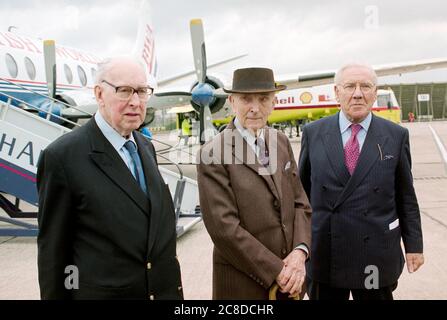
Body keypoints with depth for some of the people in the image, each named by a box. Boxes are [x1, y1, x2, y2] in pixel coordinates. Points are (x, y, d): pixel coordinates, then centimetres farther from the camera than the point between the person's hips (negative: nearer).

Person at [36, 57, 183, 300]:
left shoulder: (146, 147, 6)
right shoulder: (62, 156, -15)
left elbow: (159, 223, 11)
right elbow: (52, 250, -11)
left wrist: (172, 285, 11)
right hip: (103, 292, -5)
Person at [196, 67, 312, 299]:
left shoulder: (281, 142, 5)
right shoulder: (213, 154, -14)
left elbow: (300, 203, 6)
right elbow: (224, 227, -18)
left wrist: (300, 251, -10)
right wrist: (276, 272, -15)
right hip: (243, 284, -5)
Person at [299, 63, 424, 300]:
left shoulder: (396, 136, 0)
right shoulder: (313, 133, 1)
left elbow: (405, 197, 4)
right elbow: (302, 191, 7)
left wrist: (413, 244, 3)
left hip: (376, 258, 0)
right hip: (323, 256, 1)